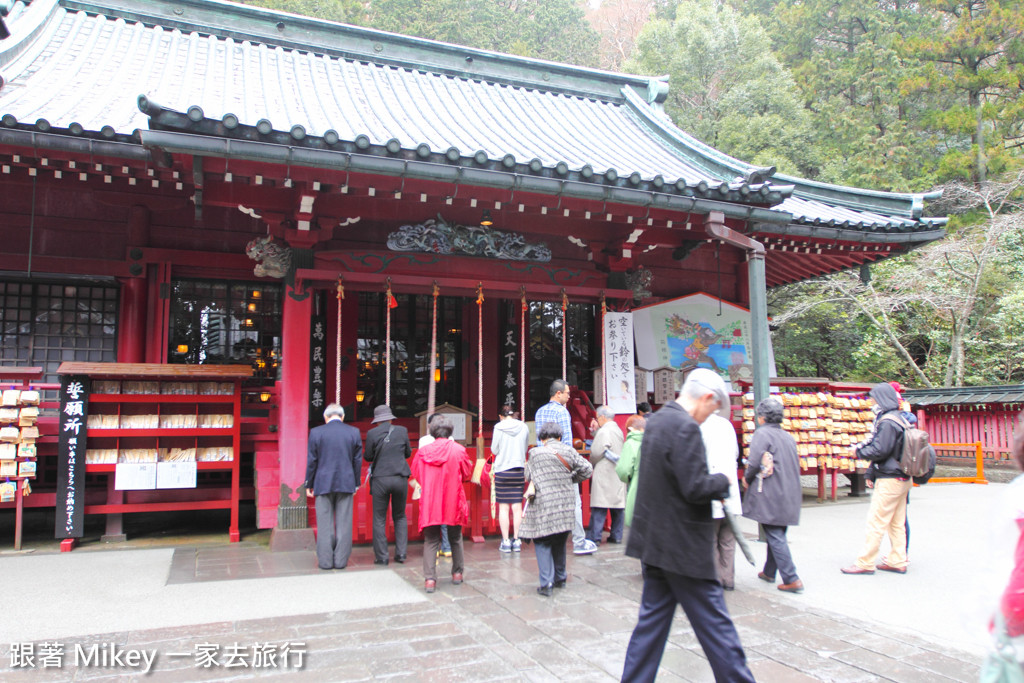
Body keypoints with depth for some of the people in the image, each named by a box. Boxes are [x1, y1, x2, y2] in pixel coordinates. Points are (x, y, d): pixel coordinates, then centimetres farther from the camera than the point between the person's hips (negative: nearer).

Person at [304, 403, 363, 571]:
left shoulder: (316, 432, -3)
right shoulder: (354, 432, 1)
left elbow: (311, 461, 0)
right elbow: (358, 460, 5)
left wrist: (309, 485, 8)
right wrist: (356, 483, 14)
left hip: (323, 484, -1)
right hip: (346, 484, 1)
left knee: (325, 524, 6)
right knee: (344, 524, 6)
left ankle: (325, 560, 9)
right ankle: (341, 560, 9)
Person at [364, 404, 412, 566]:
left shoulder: (372, 434, -5)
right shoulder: (402, 431, 1)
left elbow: (368, 457, 1)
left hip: (380, 479, -2)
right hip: (400, 478, 2)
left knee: (379, 519, 6)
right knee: (400, 516, 16)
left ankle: (381, 557, 6)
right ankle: (401, 554, 12)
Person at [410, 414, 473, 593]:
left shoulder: (422, 452, -4)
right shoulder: (459, 450, -7)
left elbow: (416, 474, 8)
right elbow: (467, 474, 4)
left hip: (430, 504, 0)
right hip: (453, 502, 0)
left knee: (430, 540, 6)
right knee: (455, 538, 18)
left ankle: (429, 578, -3)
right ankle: (457, 573, 28)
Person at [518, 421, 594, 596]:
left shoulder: (535, 453, -4)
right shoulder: (568, 451, 2)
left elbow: (528, 476, 5)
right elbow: (587, 469, 3)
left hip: (543, 506, -4)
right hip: (565, 507, 4)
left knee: (542, 543, 3)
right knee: (559, 543, 18)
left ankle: (546, 583, -5)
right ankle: (560, 579, 29)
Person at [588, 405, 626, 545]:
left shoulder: (604, 431, -13)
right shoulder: (618, 431, 14)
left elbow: (596, 453, -14)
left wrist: (591, 466, 6)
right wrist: (595, 431, 13)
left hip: (604, 474, -8)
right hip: (618, 472, 8)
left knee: (599, 507, -6)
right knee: (618, 505, 9)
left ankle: (595, 537, -6)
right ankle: (616, 535, 13)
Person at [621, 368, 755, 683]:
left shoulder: (655, 421, 9)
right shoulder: (686, 427, -21)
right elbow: (695, 488, -25)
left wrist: (713, 485, 11)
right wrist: (723, 480, -6)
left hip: (654, 541, 9)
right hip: (683, 547, -9)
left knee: (652, 619, 15)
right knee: (714, 624, 5)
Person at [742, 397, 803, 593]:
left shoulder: (762, 434, -11)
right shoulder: (788, 437, 13)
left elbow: (754, 463, -18)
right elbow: (795, 465, 17)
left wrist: (747, 478, 1)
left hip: (770, 495, -8)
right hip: (789, 495, 8)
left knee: (775, 537, -5)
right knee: (777, 535, 17)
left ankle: (791, 579, -8)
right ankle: (769, 572, 28)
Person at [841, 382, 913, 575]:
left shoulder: (887, 422, -18)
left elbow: (880, 450, -22)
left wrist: (860, 451, -5)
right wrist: (864, 446, 9)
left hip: (889, 480, -10)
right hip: (903, 478, 10)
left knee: (876, 522, -5)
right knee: (897, 523, 14)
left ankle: (865, 563, -1)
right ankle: (898, 561, 20)